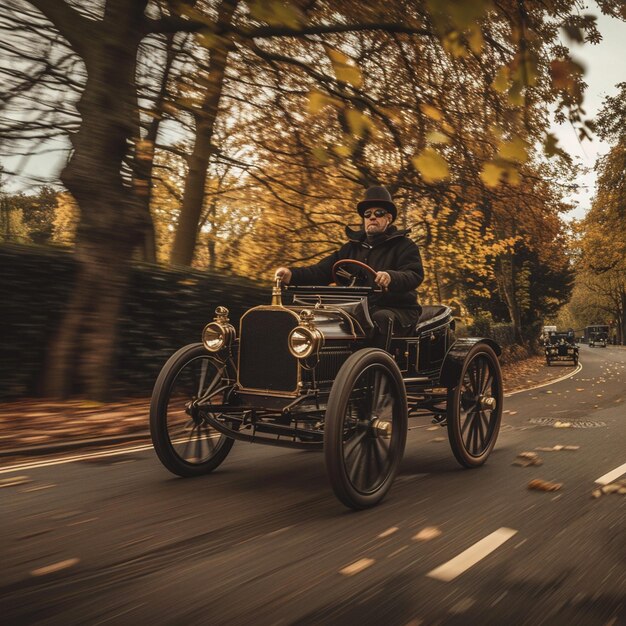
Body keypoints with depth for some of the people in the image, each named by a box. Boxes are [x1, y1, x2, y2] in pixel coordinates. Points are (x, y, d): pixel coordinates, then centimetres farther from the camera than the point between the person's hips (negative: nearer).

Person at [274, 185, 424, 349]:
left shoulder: (405, 246, 6)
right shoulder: (351, 248, 21)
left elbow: (415, 275, -13)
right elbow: (322, 271, 11)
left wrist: (391, 277, -36)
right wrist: (291, 274, -8)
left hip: (396, 310, -3)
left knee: (382, 319, -38)